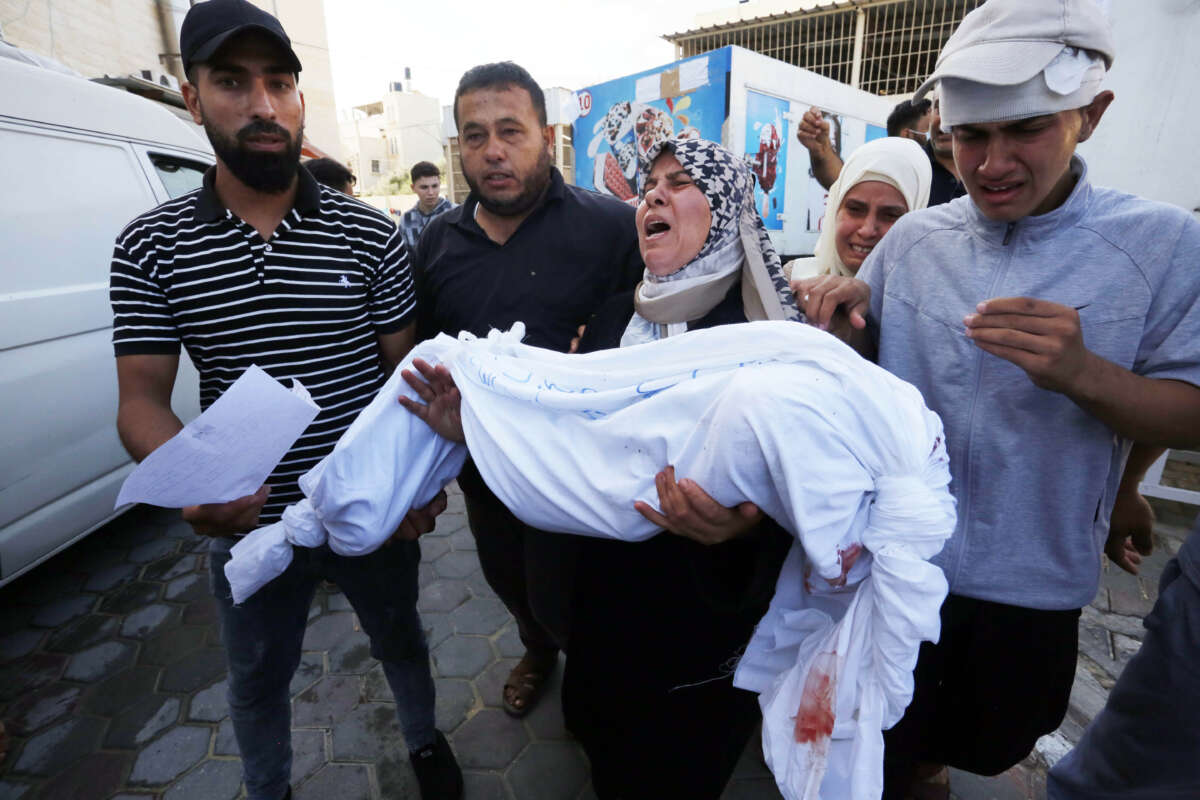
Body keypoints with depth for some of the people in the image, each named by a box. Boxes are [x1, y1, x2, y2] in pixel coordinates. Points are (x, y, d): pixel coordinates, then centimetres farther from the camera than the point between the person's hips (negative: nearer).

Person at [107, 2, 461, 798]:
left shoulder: (372, 234, -9)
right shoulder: (150, 246, -6)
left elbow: (406, 368, -6)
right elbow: (143, 397, -6)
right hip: (250, 526, 1)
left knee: (400, 638, 25)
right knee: (258, 680, 25)